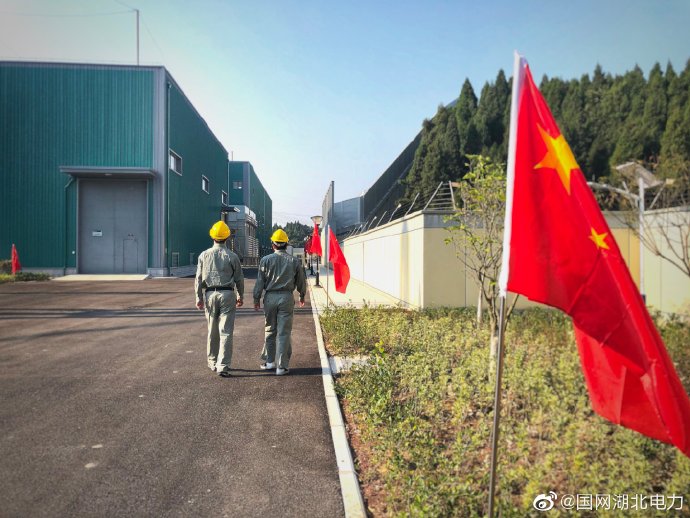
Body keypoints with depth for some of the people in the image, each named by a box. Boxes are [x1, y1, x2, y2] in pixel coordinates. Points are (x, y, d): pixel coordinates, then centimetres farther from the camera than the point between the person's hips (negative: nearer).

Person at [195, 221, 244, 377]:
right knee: (226, 331, -2)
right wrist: (240, 296, 13)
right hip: (227, 294, -2)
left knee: (212, 331, 14)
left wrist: (199, 297, 8)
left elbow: (198, 279, 2)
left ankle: (213, 362, 26)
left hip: (210, 294, 2)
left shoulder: (204, 255, 2)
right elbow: (239, 279, 1)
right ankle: (223, 366, -6)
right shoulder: (232, 256, -3)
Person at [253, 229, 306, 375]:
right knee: (284, 332, 2)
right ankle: (281, 366, 3)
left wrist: (256, 299, 6)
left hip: (270, 297, 0)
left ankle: (269, 361, 23)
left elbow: (260, 282, -2)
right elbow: (301, 281, 10)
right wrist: (302, 296, 26)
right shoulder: (294, 261, 2)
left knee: (270, 330, 15)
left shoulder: (265, 260, -1)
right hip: (287, 297, 0)